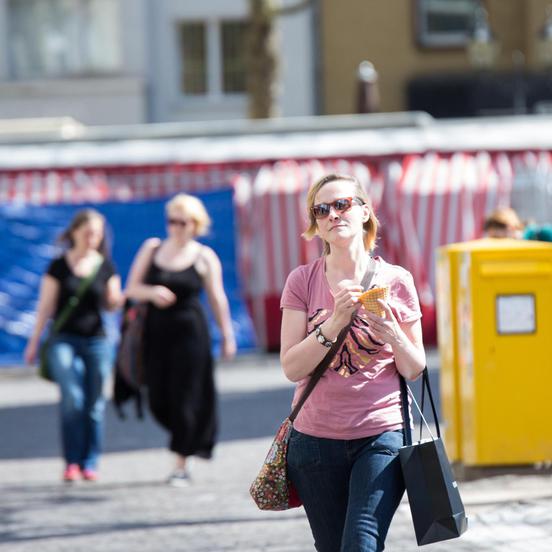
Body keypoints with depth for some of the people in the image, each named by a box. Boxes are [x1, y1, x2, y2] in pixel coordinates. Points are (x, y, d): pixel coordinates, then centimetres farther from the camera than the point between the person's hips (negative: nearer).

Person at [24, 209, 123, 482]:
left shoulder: (106, 267, 5)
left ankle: (90, 463, 10)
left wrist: (123, 297, -12)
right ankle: (71, 462, -9)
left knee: (94, 405, 2)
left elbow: (111, 303, 10)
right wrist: (34, 342, 4)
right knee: (72, 399, -15)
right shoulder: (59, 266, 1)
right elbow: (46, 306, 5)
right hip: (64, 339, -2)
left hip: (96, 341, 2)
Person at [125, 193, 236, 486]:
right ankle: (185, 439, 30)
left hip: (190, 332, -3)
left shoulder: (204, 257, 0)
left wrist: (227, 335, 5)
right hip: (156, 331, 3)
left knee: (185, 396, -5)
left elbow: (217, 299, 5)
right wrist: (152, 292, -15)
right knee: (158, 400, 1)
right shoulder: (152, 248, 6)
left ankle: (181, 465, 3)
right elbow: (132, 288, 6)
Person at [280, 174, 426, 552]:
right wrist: (335, 323, -18)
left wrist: (393, 336, -14)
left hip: (381, 435, -2)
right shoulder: (302, 281, 2)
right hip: (316, 437, 2)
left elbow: (415, 370, 5)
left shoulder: (396, 281, 1)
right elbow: (292, 367, -6)